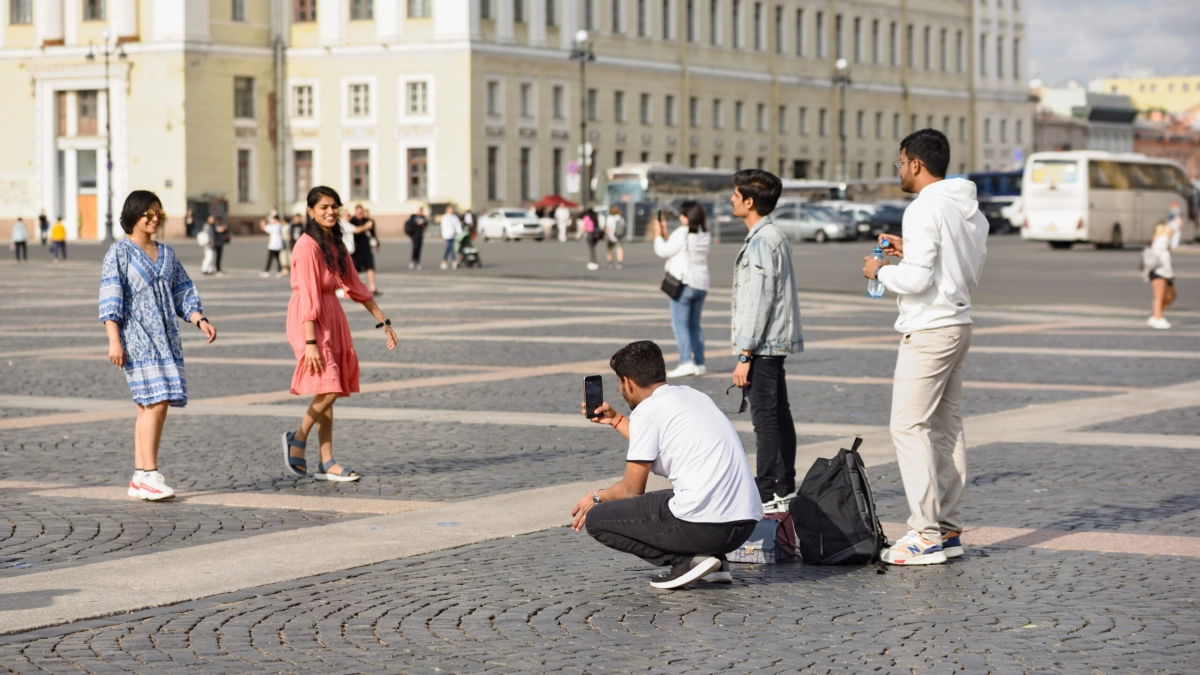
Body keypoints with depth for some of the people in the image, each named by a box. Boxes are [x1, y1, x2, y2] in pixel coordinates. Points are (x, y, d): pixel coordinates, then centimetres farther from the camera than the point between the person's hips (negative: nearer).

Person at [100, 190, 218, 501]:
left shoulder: (167, 254, 16)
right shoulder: (119, 253, -2)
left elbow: (183, 294, 18)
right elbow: (110, 300, -7)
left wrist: (201, 320, 1)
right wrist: (114, 341, -15)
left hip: (165, 338, 6)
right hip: (137, 338, -6)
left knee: (149, 406, 5)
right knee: (156, 402, -16)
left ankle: (139, 479, 8)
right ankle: (149, 475, -15)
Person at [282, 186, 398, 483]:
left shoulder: (336, 244, 11)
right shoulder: (307, 246, -15)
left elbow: (355, 286, 18)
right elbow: (308, 296, -19)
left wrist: (383, 321, 17)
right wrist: (310, 343, -23)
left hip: (333, 316, 8)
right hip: (310, 321, -8)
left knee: (330, 392, 7)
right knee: (328, 388, -16)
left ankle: (326, 463, 10)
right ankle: (298, 438, 5)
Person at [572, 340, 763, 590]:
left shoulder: (646, 411, -5)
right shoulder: (693, 395, 18)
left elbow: (632, 490, 1)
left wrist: (597, 498, 20)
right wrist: (616, 421, 45)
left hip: (705, 526, -8)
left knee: (596, 519, 6)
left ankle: (686, 560, -3)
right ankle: (713, 562, 13)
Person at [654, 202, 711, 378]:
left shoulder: (682, 233, -12)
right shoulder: (705, 235, 12)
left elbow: (663, 251, -5)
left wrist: (659, 235, 10)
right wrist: (665, 234, 20)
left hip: (683, 283, -8)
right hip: (701, 285, 8)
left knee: (680, 323, -7)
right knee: (694, 324, 14)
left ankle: (686, 362, -18)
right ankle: (699, 363, 12)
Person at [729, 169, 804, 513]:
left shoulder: (761, 242, -16)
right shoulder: (775, 236, 16)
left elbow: (758, 301, -20)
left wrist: (744, 356, -19)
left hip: (763, 345, -11)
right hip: (777, 343, 11)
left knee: (766, 419, -9)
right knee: (779, 416, 13)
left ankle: (768, 496, -8)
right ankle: (784, 489, 20)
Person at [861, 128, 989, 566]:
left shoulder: (925, 210, -16)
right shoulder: (970, 210, 13)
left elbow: (917, 279, -23)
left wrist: (881, 271, -4)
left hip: (928, 331, -10)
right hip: (958, 324, 10)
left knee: (909, 426, -7)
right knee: (947, 427, 12)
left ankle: (926, 534, -10)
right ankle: (949, 530, 15)